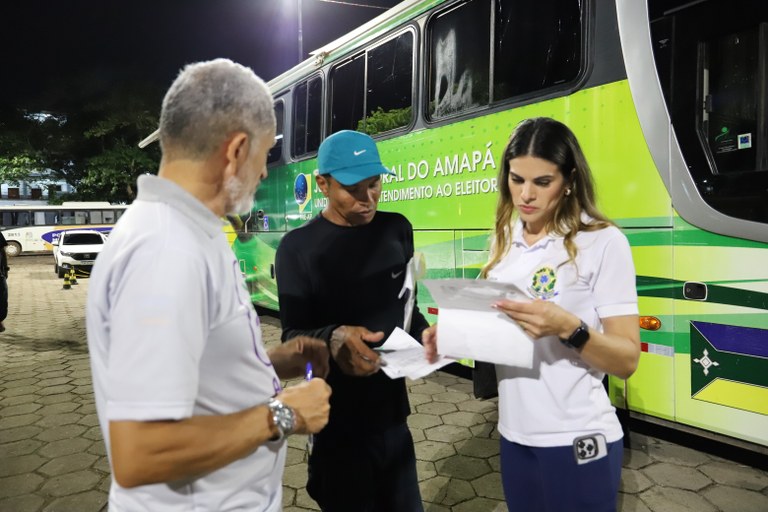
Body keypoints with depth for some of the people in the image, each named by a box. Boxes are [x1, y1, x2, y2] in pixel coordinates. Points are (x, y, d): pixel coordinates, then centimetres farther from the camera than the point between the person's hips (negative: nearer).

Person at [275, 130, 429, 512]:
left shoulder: (397, 229, 3)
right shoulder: (298, 248, -11)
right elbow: (292, 336, -12)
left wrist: (423, 333, -6)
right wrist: (332, 339, -32)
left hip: (392, 411, 4)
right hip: (337, 421, -4)